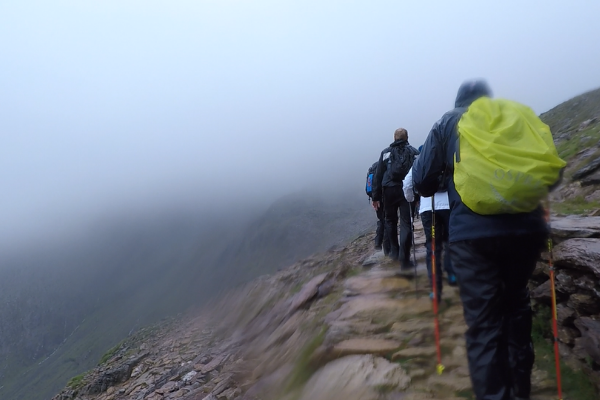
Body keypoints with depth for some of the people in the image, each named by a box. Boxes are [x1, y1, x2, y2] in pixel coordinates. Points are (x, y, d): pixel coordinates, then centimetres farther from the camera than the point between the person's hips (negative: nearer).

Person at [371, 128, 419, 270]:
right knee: (406, 224, 0)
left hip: (389, 191, 1)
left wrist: (376, 197, 5)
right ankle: (404, 259, -3)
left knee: (390, 221, 20)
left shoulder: (386, 152, 7)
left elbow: (378, 176, 3)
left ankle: (394, 251, 30)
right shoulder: (414, 152, 6)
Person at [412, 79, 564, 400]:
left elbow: (422, 181, 6)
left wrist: (444, 184, 27)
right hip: (526, 227, 4)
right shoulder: (522, 115, 18)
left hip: (473, 232, -3)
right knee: (516, 303, 23)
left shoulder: (448, 123, 10)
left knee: (484, 324, 1)